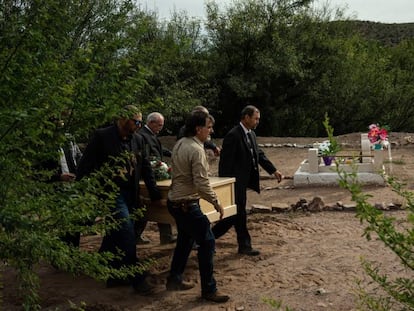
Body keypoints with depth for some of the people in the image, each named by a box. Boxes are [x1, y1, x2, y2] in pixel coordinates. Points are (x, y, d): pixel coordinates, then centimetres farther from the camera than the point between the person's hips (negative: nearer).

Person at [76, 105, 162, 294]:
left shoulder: (137, 140, 8)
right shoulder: (102, 136, -10)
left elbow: (145, 168, 15)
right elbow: (86, 166, -9)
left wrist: (155, 194, 14)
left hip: (129, 194, 6)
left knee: (114, 235, 15)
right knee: (127, 232, -12)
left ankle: (113, 276, 28)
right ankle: (136, 278, -3)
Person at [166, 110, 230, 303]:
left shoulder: (179, 144, 7)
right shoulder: (196, 150, -21)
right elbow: (202, 183, -24)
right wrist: (216, 203, -13)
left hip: (175, 201, 10)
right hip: (187, 205, -10)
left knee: (185, 240, 22)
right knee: (207, 242, -3)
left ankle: (174, 280, 33)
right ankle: (208, 290, 3)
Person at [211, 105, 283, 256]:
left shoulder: (251, 134, 10)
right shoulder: (233, 135, -18)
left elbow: (259, 154, 16)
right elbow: (226, 162, -19)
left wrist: (274, 170, 9)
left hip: (243, 181, 9)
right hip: (235, 182, -9)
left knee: (237, 213, 14)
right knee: (239, 213, 2)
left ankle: (211, 235, 26)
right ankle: (244, 245, 17)